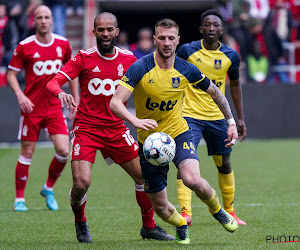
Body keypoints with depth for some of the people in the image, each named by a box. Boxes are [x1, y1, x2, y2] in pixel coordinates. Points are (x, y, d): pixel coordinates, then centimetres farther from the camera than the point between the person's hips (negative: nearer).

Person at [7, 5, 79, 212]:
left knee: (63, 151, -9)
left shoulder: (63, 44, 3)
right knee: (27, 152, -1)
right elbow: (11, 74, -1)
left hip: (55, 106, 2)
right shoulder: (24, 46, -6)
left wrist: (75, 98, 14)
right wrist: (20, 95, -16)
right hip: (31, 107, -2)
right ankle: (19, 198, 12)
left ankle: (49, 189, 16)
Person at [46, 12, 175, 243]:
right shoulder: (84, 58, -5)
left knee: (144, 175, 0)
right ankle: (80, 222, 15)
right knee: (81, 182, -17)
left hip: (116, 129, 3)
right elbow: (53, 82, -10)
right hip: (86, 127, -3)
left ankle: (149, 226, 22)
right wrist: (60, 92, -33)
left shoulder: (128, 59, 3)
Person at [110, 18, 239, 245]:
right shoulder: (140, 68, -16)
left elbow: (215, 92, 11)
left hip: (179, 133, 0)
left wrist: (231, 122, 9)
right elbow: (115, 103, -24)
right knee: (160, 206, 1)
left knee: (192, 179, -29)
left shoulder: (187, 70, -7)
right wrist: (134, 120, -42)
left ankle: (216, 209, 4)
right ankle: (181, 226, 37)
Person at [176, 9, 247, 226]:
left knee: (224, 165, 10)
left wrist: (240, 118, 11)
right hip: (190, 116, -3)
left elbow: (235, 85, 13)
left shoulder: (230, 56, 1)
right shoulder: (187, 51, -6)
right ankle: (185, 213, -21)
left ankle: (229, 212, 26)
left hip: (217, 117, 3)